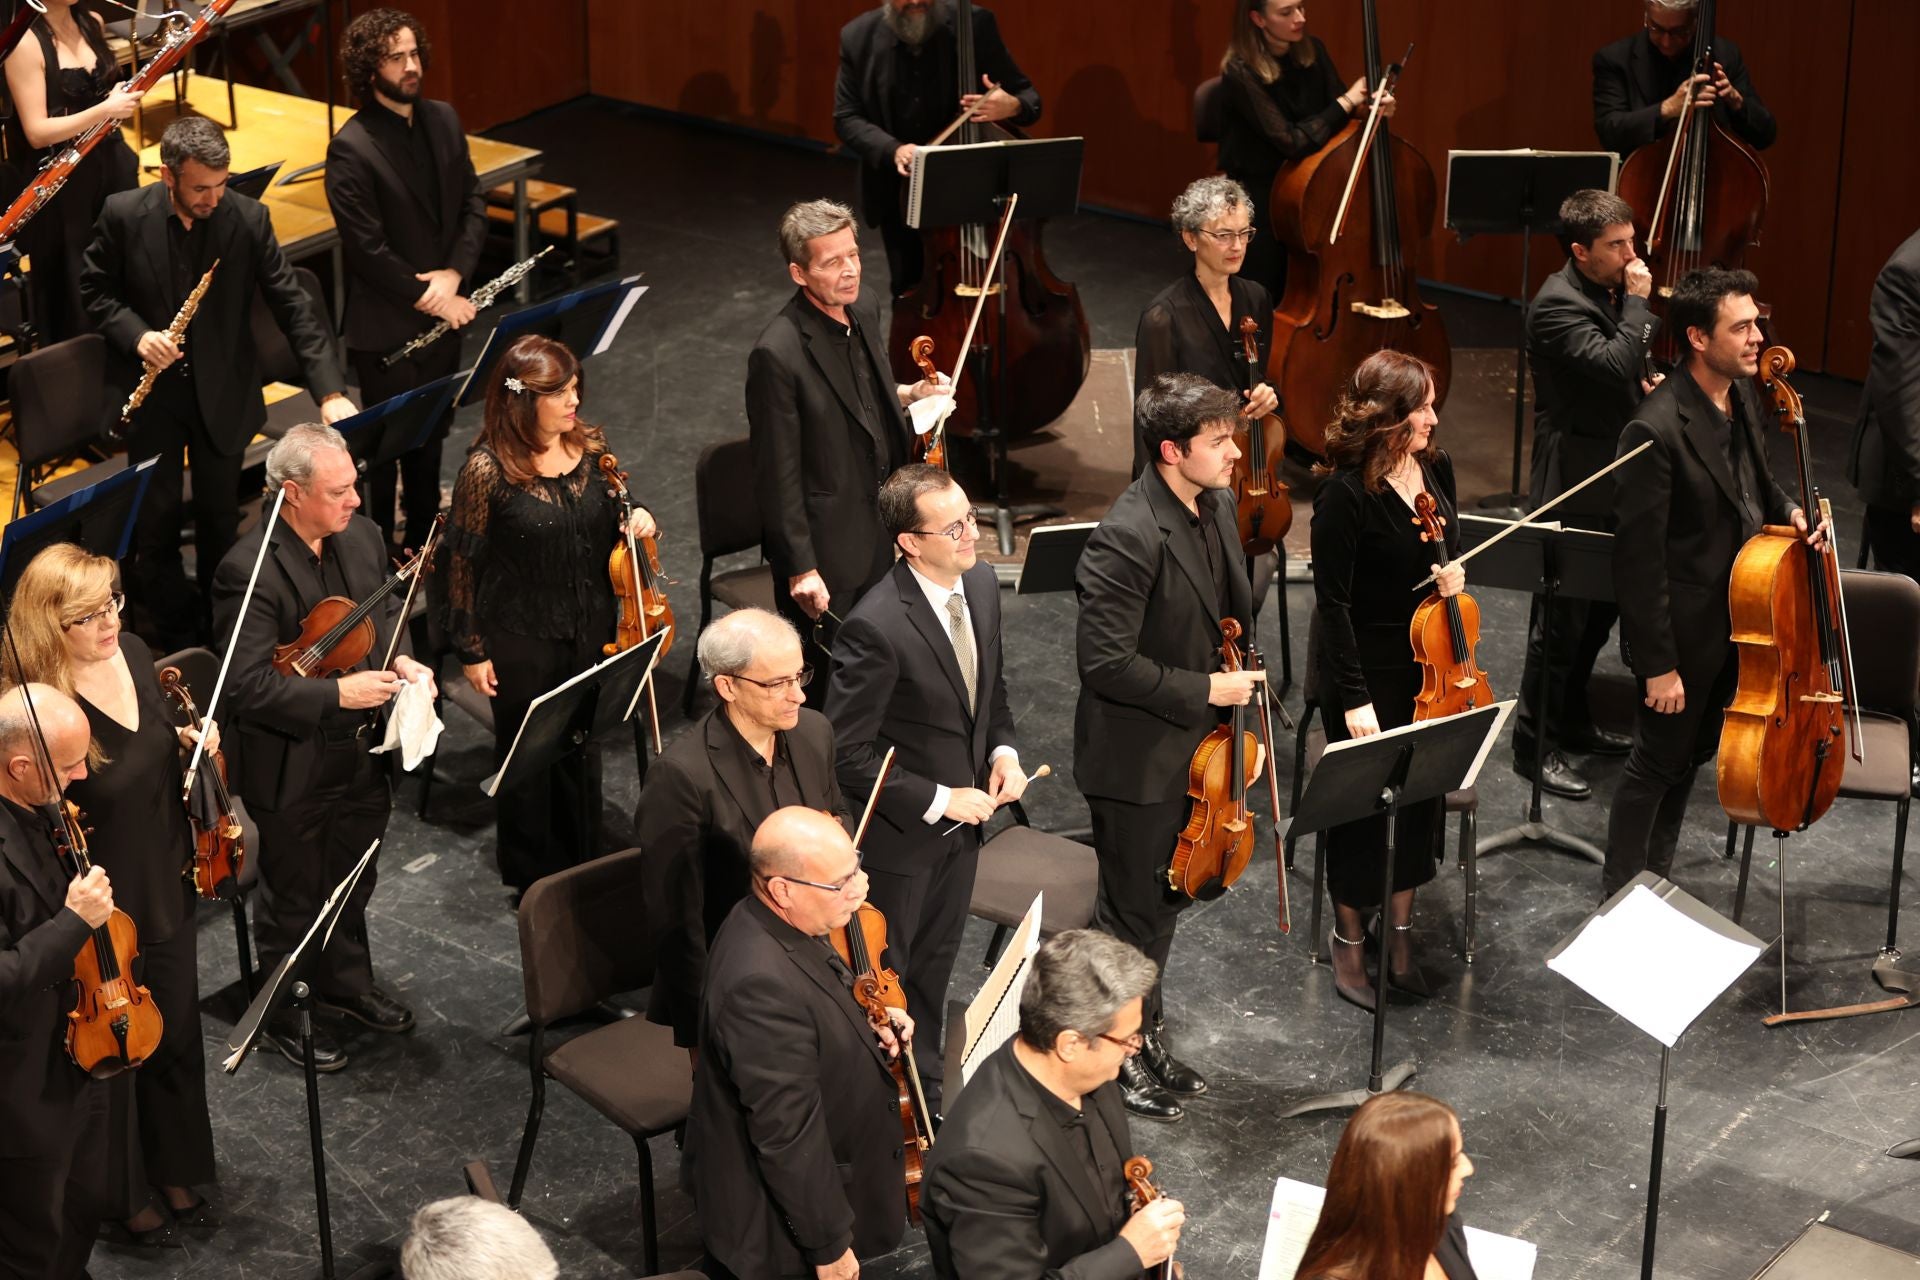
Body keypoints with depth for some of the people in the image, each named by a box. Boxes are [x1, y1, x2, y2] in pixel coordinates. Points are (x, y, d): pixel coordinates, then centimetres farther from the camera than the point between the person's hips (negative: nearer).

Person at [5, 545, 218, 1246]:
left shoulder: (134, 654, -6)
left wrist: (191, 744, -5)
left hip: (165, 891, 7)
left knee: (176, 1036, 22)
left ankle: (176, 1177, 45)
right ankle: (123, 1201, 36)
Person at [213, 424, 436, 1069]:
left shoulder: (361, 536, -5)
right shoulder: (249, 571, -28)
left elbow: (387, 609, 13)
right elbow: (248, 685, -29)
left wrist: (399, 658, -7)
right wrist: (339, 693, -30)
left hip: (361, 751, 7)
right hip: (291, 769, -7)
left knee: (352, 879, 26)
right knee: (292, 897, 14)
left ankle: (345, 983, 49)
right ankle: (286, 1011, 35)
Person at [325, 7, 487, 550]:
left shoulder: (443, 119, 1)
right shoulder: (351, 148, -20)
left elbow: (473, 203, 5)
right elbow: (367, 249, -20)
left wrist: (454, 273, -10)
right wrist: (429, 297, -16)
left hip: (442, 314, 6)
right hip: (386, 327, -6)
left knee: (431, 436, 20)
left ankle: (425, 539, 36)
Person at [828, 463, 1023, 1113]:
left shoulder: (981, 583, -7)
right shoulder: (877, 627, -31)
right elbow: (848, 754, -25)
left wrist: (1003, 749, -5)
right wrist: (937, 801, -22)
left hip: (962, 819, 7)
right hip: (898, 835, -7)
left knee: (934, 966, 26)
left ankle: (925, 1094, 46)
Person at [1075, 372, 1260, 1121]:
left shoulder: (1214, 510, 0)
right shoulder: (1129, 539, -28)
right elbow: (1105, 663, -28)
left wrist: (1241, 677, 4)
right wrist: (1206, 690, -23)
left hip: (1191, 749, 8)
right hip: (1137, 758, -8)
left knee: (1167, 900, 23)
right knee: (1133, 912, 8)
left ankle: (1147, 1035, 40)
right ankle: (1116, 1057, 26)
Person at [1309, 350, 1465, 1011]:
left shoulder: (1435, 467, -2)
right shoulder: (1346, 492, -22)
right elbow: (1333, 601, -20)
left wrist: (1455, 570, -9)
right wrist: (1355, 700, -21)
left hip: (1429, 666, 6)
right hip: (1369, 672, -6)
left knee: (1422, 789, 14)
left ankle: (1400, 929, 31)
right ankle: (1349, 938, 24)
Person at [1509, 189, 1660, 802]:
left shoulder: (1613, 291, 8)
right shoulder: (1558, 305, -20)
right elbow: (1613, 366, -32)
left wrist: (1650, 382, 3)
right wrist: (1639, 303, -21)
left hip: (1615, 475, 9)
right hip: (1574, 486, -9)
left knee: (1603, 605, 19)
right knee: (1563, 618, -2)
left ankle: (1573, 721, 34)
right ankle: (1534, 745, 8)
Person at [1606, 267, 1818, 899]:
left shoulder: (1742, 395, -2)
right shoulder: (1656, 431, -28)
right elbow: (1639, 557, -24)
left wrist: (1786, 510, -4)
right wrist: (1658, 665, -21)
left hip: (1734, 621, 8)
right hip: (1683, 631, -8)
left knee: (1692, 754, 22)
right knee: (1656, 767, 8)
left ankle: (1656, 882, 39)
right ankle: (1620, 900, 25)